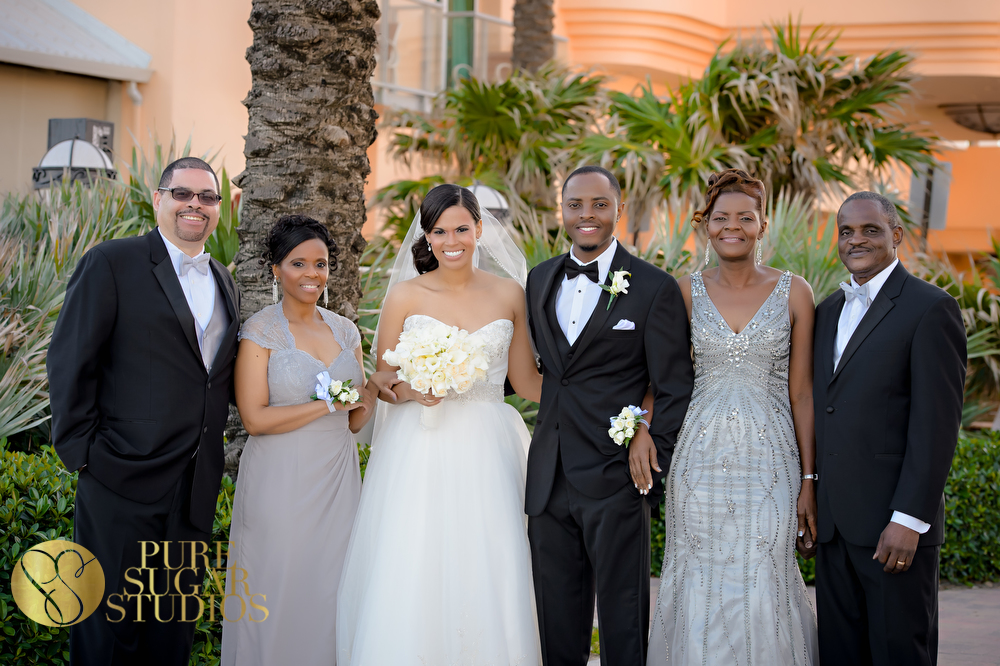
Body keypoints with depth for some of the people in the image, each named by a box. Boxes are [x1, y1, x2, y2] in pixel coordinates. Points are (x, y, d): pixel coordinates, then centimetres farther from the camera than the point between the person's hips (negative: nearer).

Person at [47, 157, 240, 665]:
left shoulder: (223, 282, 14)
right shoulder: (112, 263, -6)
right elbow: (69, 362, -8)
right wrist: (79, 448, -11)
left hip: (197, 486, 6)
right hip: (124, 479, -6)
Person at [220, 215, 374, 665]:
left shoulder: (345, 332, 10)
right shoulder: (261, 332, -6)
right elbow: (254, 419, -13)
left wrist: (372, 393, -6)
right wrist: (328, 404, -13)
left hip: (337, 480, 5)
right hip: (280, 484, -5)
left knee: (330, 591, 8)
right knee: (279, 597, 2)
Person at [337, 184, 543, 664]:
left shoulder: (509, 294, 6)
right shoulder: (406, 295, 2)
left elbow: (526, 382, 10)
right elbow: (381, 379, 6)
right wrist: (407, 390, -15)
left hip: (486, 453, 1)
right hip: (419, 450, -1)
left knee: (486, 580, -2)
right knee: (411, 580, -5)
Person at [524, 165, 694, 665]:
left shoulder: (655, 289, -5)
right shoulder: (539, 281, 10)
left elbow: (674, 392, -6)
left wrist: (653, 475, -11)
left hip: (615, 482, -5)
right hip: (548, 480, 5)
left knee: (622, 624, 5)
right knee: (556, 624, 14)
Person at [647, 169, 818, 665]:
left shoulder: (793, 293, 2)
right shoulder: (685, 292, 5)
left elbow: (802, 394, 2)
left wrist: (809, 480, -2)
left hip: (770, 459, -1)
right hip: (700, 459, 1)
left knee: (762, 586, -1)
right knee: (698, 589, 3)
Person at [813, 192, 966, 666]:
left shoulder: (930, 309, -7)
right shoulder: (827, 311, 16)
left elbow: (937, 424, -13)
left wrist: (909, 519, -18)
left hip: (895, 524, -6)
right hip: (833, 523, 7)